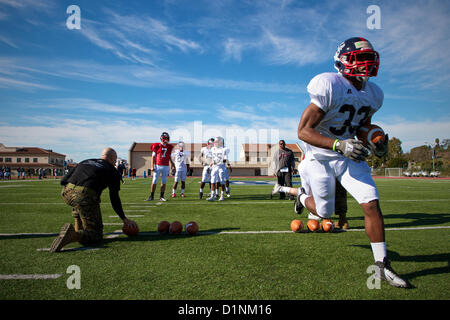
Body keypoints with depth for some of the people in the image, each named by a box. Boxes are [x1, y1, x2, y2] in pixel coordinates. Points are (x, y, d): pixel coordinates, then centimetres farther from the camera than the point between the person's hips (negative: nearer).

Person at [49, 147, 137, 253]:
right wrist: (124, 219, 17)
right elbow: (114, 198, 12)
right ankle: (73, 235, -25)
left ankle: (78, 230, 31)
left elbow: (63, 180, 22)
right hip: (85, 196, -6)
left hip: (66, 192, 6)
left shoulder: (84, 162, 29)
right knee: (96, 236, 4)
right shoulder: (112, 170, 16)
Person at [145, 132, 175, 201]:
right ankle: (151, 196, 8)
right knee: (154, 182, -1)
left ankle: (161, 197, 14)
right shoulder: (156, 146, -3)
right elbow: (153, 157, -1)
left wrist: (172, 163, 5)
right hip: (157, 166, -3)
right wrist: (152, 166, -8)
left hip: (165, 167, 3)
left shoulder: (169, 147, 7)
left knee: (164, 182, 5)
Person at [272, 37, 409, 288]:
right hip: (322, 158, -5)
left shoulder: (373, 94, 2)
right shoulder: (330, 87, -21)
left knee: (372, 204, -6)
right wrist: (338, 144, -34)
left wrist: (376, 142, -3)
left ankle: (382, 265, 9)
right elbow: (303, 131, -23)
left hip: (350, 157, 5)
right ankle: (301, 194, 41)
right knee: (324, 212, 6)